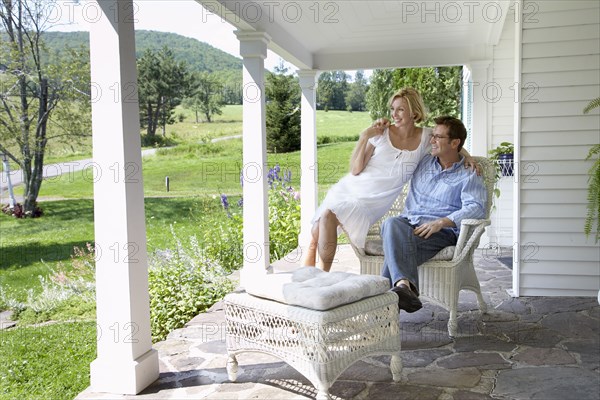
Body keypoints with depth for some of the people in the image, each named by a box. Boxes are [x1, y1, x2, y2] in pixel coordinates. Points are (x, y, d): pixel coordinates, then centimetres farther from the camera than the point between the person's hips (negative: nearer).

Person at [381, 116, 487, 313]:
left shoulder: (469, 175, 8)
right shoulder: (423, 162, 25)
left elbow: (476, 208, -10)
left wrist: (442, 222, -24)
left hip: (442, 232, -4)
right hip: (407, 222, 4)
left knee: (397, 244, -37)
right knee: (392, 224, -36)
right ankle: (405, 285, -57)